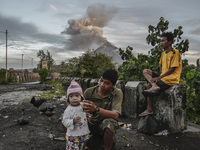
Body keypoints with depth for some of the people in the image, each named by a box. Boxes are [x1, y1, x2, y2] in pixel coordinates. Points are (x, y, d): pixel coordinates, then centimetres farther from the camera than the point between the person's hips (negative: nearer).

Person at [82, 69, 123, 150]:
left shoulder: (117, 93, -15)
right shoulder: (89, 92, -8)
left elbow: (115, 115, -27)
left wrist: (96, 109, -42)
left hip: (105, 125, -2)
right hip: (90, 123, 3)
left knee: (108, 123, -38)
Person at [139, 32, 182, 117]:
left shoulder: (175, 53, -13)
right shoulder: (163, 53, 13)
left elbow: (172, 69, -16)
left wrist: (159, 77, -17)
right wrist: (160, 76, 1)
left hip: (171, 80, -8)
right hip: (163, 77, 8)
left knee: (149, 87, -15)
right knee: (145, 71, -4)